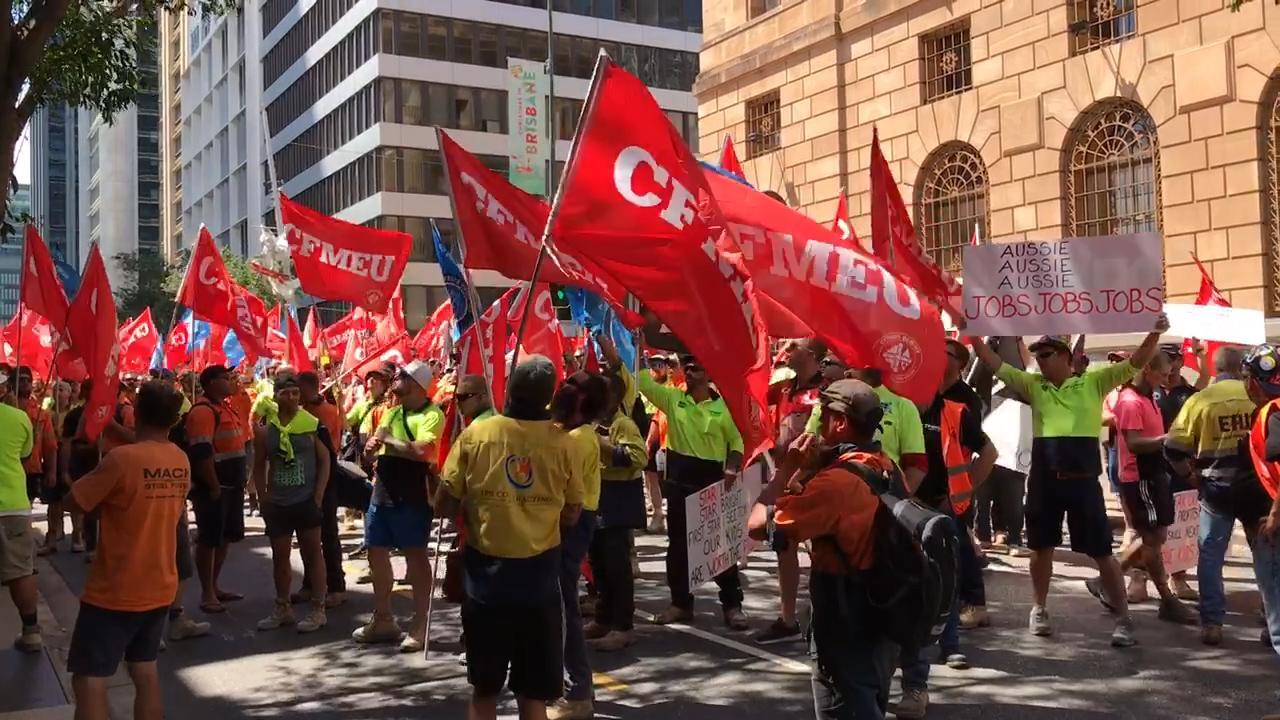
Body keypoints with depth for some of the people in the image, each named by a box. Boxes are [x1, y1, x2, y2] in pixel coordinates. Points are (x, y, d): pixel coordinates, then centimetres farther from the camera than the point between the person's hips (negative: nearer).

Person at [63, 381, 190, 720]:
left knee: (89, 680, 1)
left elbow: (74, 500, -10)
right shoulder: (182, 461, 1)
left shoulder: (121, 458, -19)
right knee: (145, 671, 18)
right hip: (160, 587, 7)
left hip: (115, 592, -7)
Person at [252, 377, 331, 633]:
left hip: (306, 500, -3)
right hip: (277, 503, 3)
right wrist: (263, 498, 4)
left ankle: (318, 609, 11)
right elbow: (259, 467, 9)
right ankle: (282, 608, 25)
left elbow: (324, 460, -2)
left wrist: (319, 495, -7)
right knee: (279, 556, 11)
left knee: (312, 553, 4)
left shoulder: (312, 424, -5)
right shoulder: (265, 428, 1)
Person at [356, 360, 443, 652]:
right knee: (376, 553, 14)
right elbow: (372, 446, 16)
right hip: (383, 492, 9)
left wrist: (388, 441, -15)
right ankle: (383, 619, 28)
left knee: (415, 556, 0)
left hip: (412, 496, -8)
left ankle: (420, 625, 10)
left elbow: (421, 450, -28)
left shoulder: (432, 415, -13)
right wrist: (373, 445, -9)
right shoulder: (391, 412, 14)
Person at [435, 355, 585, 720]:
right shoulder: (561, 441, -4)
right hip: (539, 577, 0)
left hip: (486, 574, 1)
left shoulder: (475, 434, -5)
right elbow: (571, 516, 3)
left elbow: (444, 506, -1)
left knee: (484, 689, 16)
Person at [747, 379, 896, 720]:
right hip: (878, 619, 9)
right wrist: (808, 472, -1)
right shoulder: (889, 470, 4)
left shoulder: (837, 480, -24)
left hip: (845, 630, -9)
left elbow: (757, 525, -24)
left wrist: (788, 469, -14)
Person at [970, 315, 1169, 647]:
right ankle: (1039, 610, 32)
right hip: (1043, 479, 3)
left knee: (1102, 552, 3)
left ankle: (1123, 619, 12)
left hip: (1083, 479, -3)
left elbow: (1134, 364, -4)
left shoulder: (1093, 382, 3)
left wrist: (1155, 333, -18)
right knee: (1041, 547, 15)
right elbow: (996, 365, 4)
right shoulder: (1033, 385, 8)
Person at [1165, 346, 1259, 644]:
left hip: (1217, 488, -1)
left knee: (1211, 556, 6)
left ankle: (1212, 623, 3)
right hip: (1257, 486, 1)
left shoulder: (1200, 399, -5)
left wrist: (1191, 477, 6)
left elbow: (1174, 448, -7)